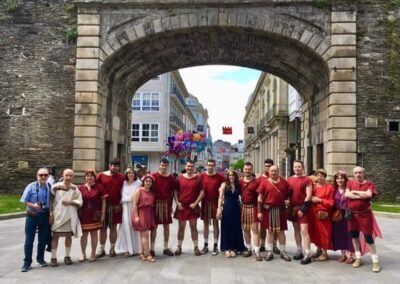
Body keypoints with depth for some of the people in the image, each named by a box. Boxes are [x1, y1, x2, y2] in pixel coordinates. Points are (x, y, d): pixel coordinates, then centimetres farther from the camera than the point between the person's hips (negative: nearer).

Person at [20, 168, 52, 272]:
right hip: (32, 215, -2)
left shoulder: (50, 187, -5)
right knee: (29, 240, 3)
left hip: (44, 216, 2)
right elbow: (24, 201, -7)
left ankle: (40, 259, 31)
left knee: (42, 239, 14)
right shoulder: (31, 186, -11)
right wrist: (33, 205, -22)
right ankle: (27, 262, 14)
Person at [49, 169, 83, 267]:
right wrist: (51, 214, -6)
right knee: (55, 236, 1)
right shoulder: (56, 186, -1)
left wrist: (70, 202, -13)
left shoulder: (75, 188, 4)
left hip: (70, 216, 2)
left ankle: (67, 256, 22)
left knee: (68, 236, 9)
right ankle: (53, 258, 9)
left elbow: (80, 202, 2)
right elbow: (51, 201, -1)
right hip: (57, 215, -2)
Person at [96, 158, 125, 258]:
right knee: (103, 227, 5)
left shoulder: (122, 177, 3)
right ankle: (102, 249, 14)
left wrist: (120, 204, -1)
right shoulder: (101, 176, 0)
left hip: (116, 206, 0)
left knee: (113, 227, 7)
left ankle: (112, 248, 17)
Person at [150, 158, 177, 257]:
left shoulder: (171, 178, 3)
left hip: (166, 203, 3)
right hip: (156, 203, -3)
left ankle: (166, 248, 20)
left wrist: (171, 204, 7)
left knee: (166, 225, 9)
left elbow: (172, 192, 9)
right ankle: (152, 248, 9)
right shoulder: (154, 176, -5)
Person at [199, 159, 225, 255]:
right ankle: (205, 245, 18)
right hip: (205, 203, 1)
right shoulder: (202, 176, -1)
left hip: (216, 203, -1)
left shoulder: (219, 177, -4)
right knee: (205, 223, 9)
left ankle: (215, 246, 11)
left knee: (215, 224, 4)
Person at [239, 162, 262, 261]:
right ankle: (248, 249, 23)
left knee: (255, 229, -6)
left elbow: (260, 196, -5)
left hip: (253, 207, -4)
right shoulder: (240, 181, 7)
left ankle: (257, 252, -4)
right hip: (243, 206, 5)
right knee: (245, 229, 11)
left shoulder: (256, 182, -6)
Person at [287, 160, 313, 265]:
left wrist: (303, 208, -16)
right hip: (292, 207, 6)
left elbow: (309, 195, -11)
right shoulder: (289, 179, 10)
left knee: (304, 230, -11)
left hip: (302, 208, -6)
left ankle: (307, 255, -8)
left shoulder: (307, 180, -6)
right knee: (296, 229, 12)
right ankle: (299, 251, 22)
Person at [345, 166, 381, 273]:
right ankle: (358, 259, 23)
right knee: (354, 235, 10)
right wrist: (361, 196, -18)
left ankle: (375, 261, 6)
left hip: (365, 214, -3)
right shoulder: (350, 183, 4)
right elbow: (346, 194, -12)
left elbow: (368, 194, -21)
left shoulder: (369, 184, -3)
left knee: (368, 236, -3)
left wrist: (354, 192, -11)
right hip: (352, 214, 3)